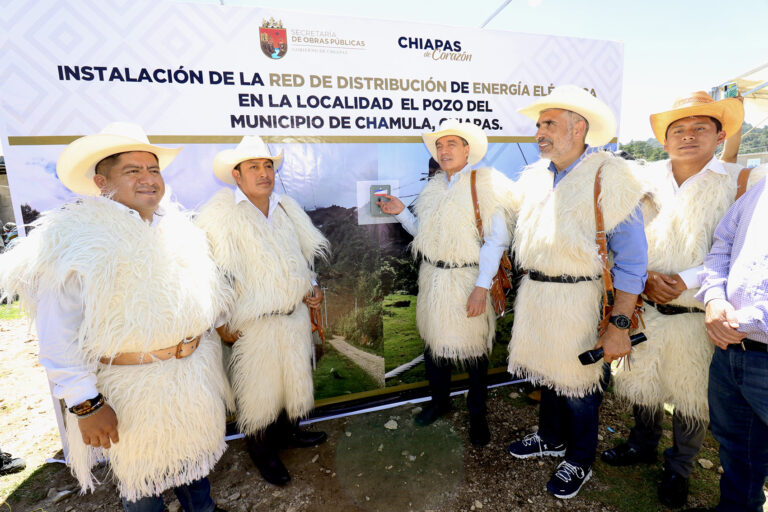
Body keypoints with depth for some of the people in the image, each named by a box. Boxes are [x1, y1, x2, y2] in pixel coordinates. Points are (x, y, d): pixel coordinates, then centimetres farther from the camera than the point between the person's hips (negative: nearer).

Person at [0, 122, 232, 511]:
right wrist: (85, 405, -16)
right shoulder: (76, 241, -16)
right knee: (141, 474, 18)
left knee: (194, 452, 26)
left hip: (195, 374, 6)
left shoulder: (177, 227, 2)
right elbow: (60, 340, -17)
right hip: (133, 387, -5)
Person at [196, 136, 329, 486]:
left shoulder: (287, 207, 7)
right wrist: (221, 323, -13)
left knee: (293, 377, 22)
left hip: (295, 315, 6)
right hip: (253, 324, -6)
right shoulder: (220, 213, -15)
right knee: (258, 390, 11)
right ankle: (262, 452, 36)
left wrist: (311, 289, 5)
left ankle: (288, 432, 48)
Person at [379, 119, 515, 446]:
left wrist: (482, 286, -18)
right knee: (433, 343, 16)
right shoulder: (433, 188, 11)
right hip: (433, 279, 6)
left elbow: (496, 239, -13)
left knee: (472, 349, 7)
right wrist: (401, 212, 1)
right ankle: (440, 401, 40)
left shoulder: (485, 183, -7)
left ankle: (477, 414, 30)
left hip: (468, 280, -5)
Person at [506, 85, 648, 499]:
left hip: (579, 301, -6)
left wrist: (619, 323, -19)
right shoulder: (534, 176, 8)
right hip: (535, 295, 6)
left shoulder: (610, 177, -12)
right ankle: (551, 438, 45)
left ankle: (579, 461, 35)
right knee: (547, 372, 21)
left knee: (578, 385, 10)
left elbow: (631, 259, -14)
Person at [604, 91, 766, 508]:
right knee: (641, 383, 18)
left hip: (698, 315, -2)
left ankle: (678, 469, 38)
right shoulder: (644, 181, 2)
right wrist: (643, 278, -12)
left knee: (693, 398, 14)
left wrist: (687, 281, -20)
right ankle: (643, 445, 45)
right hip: (642, 307, 2)